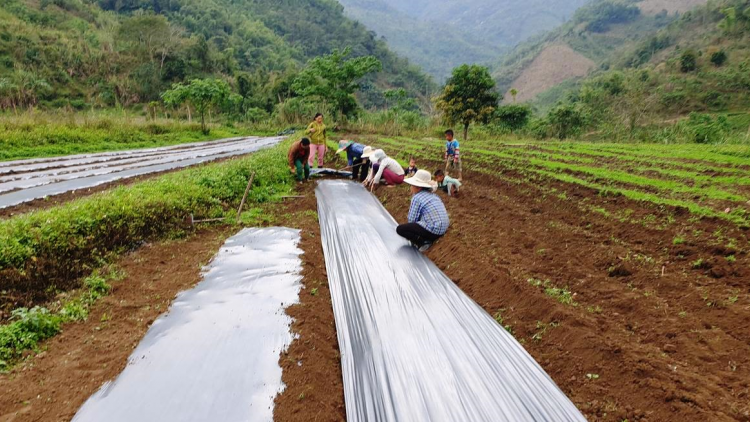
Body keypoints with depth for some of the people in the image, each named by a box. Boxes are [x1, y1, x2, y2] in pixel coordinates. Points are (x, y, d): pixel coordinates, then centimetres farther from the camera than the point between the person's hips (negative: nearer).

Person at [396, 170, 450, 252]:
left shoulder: (417, 197, -9)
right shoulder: (433, 195, 15)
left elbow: (411, 220, -8)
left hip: (433, 230, -8)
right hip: (443, 229, 9)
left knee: (400, 229, -2)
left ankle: (424, 242, -8)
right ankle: (430, 238, 13)